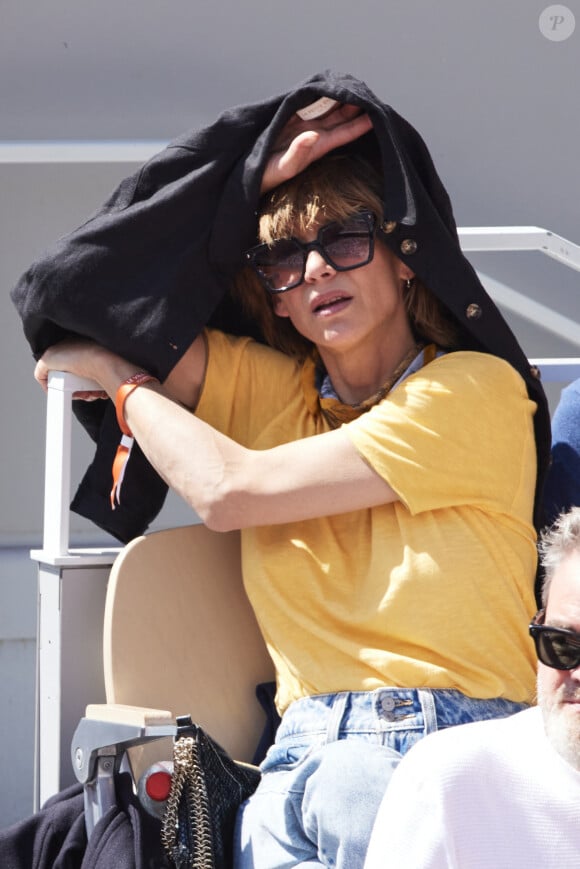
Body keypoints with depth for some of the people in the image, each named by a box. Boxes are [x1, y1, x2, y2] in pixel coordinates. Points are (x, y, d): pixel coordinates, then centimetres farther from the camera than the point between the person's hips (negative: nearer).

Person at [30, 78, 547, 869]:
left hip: (443, 751, -4)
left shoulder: (475, 388, 0)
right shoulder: (269, 388, 19)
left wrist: (116, 375, 11)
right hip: (299, 761, 4)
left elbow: (229, 491, -4)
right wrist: (249, 186, 11)